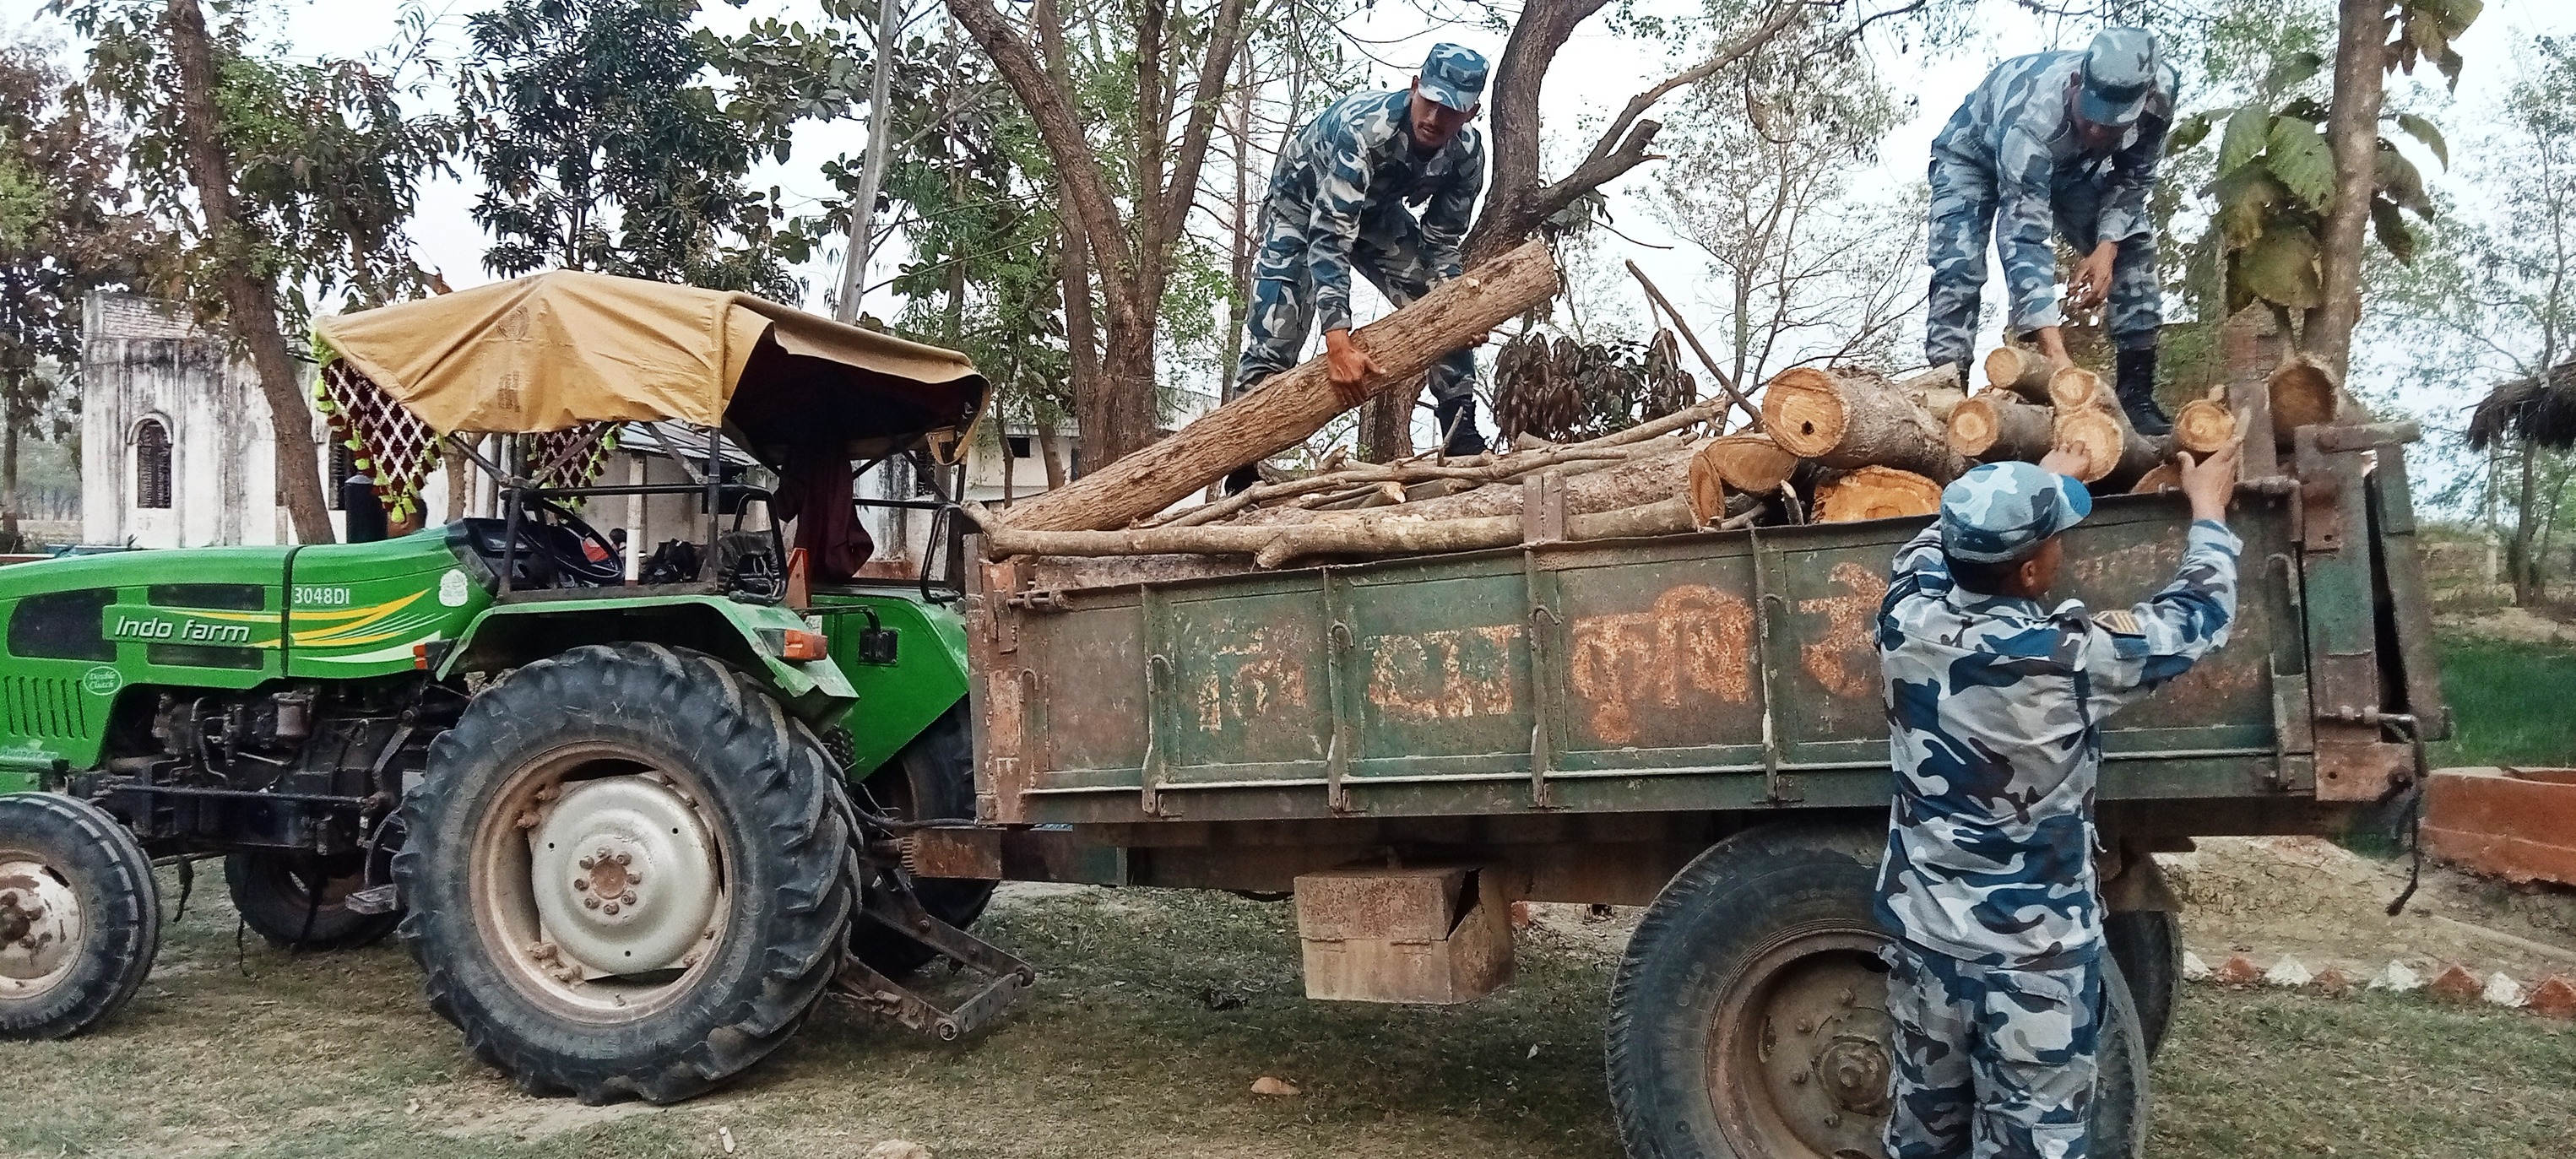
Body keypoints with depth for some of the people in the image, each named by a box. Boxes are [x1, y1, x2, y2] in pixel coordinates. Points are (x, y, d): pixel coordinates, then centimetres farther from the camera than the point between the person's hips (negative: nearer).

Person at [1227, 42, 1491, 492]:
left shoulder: (1467, 154, -22)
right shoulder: (1364, 127, -41)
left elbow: (1442, 242, -9)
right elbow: (1329, 236, -45)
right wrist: (1338, 341, -53)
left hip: (1375, 208, 5)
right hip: (1303, 203, -5)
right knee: (1273, 339, -17)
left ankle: (1462, 436, 0)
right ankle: (1240, 477, -10)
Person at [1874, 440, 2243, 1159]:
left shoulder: (1909, 618, -11)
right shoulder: (2067, 658, -22)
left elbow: (1939, 538, 14)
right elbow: (2199, 615, -3)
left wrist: (2038, 482, 27)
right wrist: (2208, 508, 15)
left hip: (1922, 931, 5)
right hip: (2032, 956, -5)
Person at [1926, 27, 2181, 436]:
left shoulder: (2160, 90, -31)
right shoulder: (2030, 117, -46)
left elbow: (2132, 179, -10)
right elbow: (2023, 238, -49)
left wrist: (2107, 246, -27)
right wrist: (2054, 351, -56)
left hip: (2068, 164, 5)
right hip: (1976, 154, -5)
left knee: (2133, 248, -8)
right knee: (1958, 267, -27)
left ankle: (2137, 397, -5)